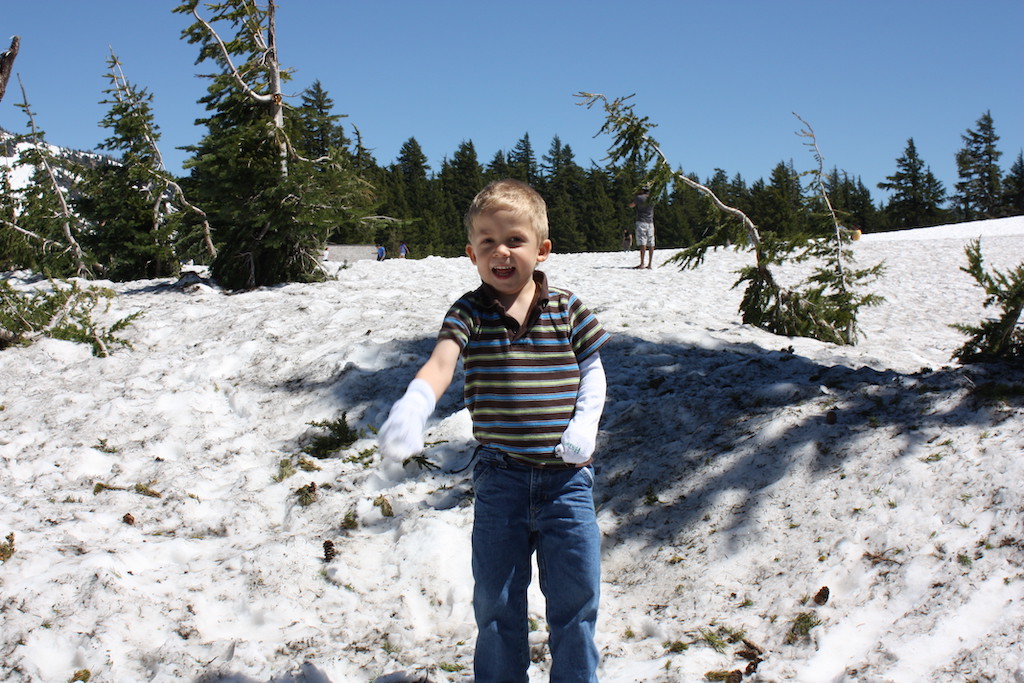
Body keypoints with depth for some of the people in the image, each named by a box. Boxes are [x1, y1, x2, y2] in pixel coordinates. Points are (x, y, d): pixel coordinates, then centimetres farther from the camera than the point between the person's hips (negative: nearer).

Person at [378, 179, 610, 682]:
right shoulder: (470, 313, -6)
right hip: (500, 476, 0)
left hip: (566, 476, 1)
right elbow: (440, 362, -23)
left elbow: (592, 371, 9)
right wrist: (411, 409, -43)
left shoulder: (567, 310, -1)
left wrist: (585, 424, -9)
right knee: (496, 602, 12)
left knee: (575, 598, 10)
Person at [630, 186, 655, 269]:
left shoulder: (639, 198, -6)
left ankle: (642, 263, -17)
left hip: (641, 222, -5)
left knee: (642, 243, -11)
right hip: (650, 223, 5)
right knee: (650, 244, 5)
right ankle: (650, 264, 6)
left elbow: (631, 206, 8)